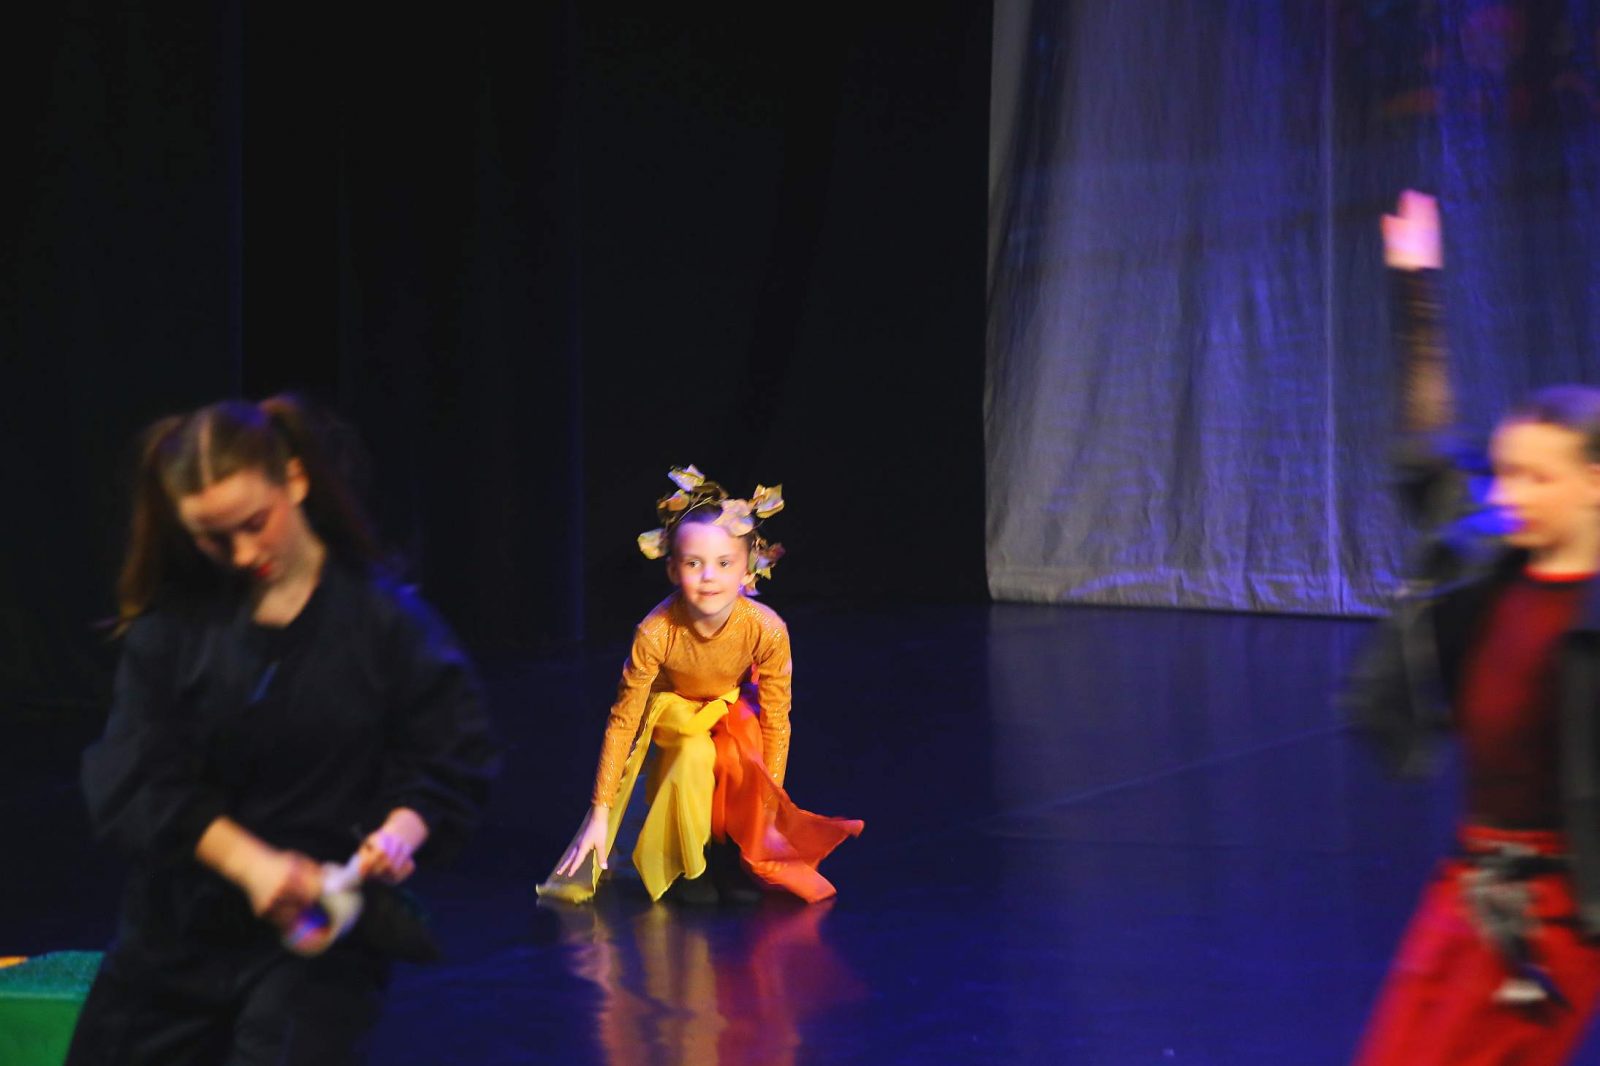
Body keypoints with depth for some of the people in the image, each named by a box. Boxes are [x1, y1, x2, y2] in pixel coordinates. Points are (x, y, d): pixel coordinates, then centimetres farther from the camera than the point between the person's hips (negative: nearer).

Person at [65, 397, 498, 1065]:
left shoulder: (385, 617, -4)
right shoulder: (169, 626, 0)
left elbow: (453, 766, -2)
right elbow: (131, 779, -8)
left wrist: (400, 832, -23)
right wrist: (251, 861, -20)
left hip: (319, 937, -3)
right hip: (179, 928, 3)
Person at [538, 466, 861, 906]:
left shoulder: (766, 630, -34)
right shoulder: (656, 633, -36)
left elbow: (775, 722, -21)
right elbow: (622, 722, -25)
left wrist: (768, 802, -14)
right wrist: (600, 814, -22)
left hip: (733, 707, 1)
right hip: (672, 708, -1)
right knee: (694, 755, -29)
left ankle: (735, 854, 2)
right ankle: (688, 865, -5)